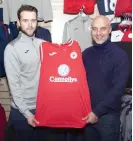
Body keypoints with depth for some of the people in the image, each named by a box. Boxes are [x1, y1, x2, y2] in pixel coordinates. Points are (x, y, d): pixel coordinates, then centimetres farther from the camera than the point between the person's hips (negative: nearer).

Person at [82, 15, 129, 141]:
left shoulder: (120, 55, -9)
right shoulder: (86, 54, 4)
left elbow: (118, 89, -14)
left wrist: (98, 112, -15)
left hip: (108, 115, -4)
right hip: (87, 114, 4)